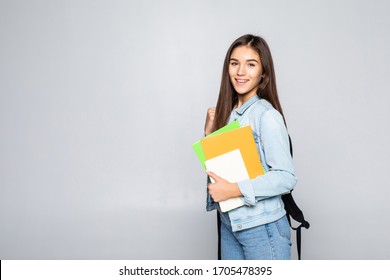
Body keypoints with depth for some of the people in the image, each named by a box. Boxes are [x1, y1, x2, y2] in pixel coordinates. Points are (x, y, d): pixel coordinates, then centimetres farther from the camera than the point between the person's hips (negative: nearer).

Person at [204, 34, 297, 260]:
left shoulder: (267, 116, -16)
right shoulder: (227, 113, 5)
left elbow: (286, 177, -19)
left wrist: (234, 190, -24)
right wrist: (209, 133, -1)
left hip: (262, 228, -7)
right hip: (229, 224, 7)